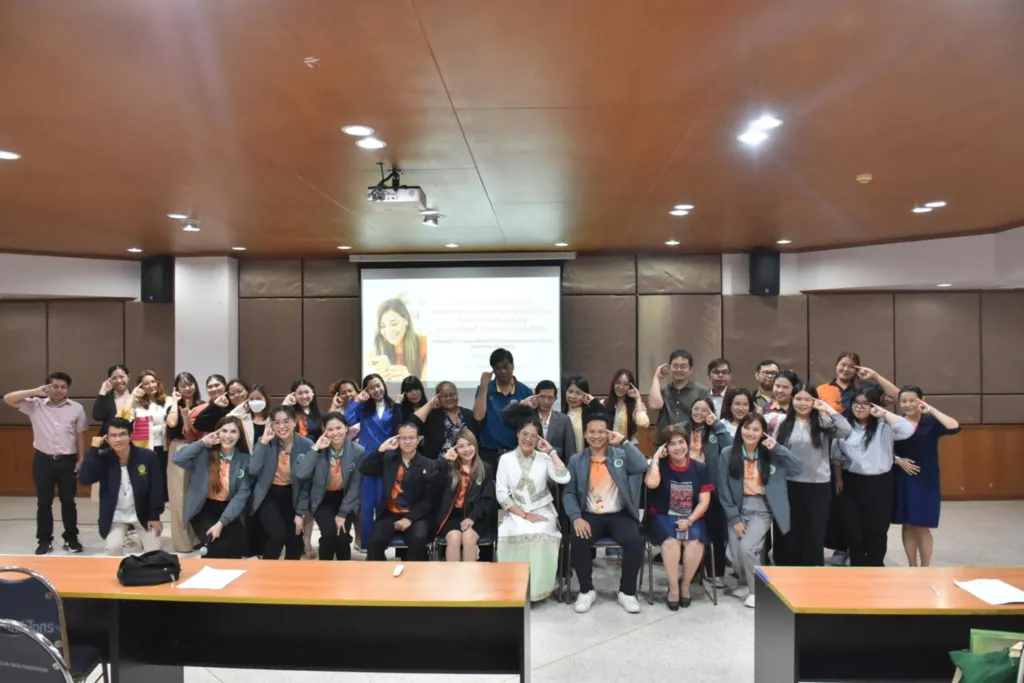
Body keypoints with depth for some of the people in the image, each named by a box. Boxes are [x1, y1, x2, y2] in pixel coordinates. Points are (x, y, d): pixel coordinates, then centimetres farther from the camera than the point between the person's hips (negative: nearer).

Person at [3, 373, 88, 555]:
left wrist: (81, 459, 0)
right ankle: (45, 541, 19)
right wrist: (35, 392, -13)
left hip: (67, 460, 0)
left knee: (68, 501, 8)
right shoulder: (35, 405, 1)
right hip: (43, 460, 0)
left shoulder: (76, 408, 0)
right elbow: (8, 399, -8)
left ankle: (71, 539, 20)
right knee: (43, 502, 7)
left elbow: (80, 436, 3)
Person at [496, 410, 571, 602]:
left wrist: (551, 451, -9)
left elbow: (564, 478, -14)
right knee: (518, 534, -33)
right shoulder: (506, 459, 3)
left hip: (542, 512, 0)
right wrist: (525, 515, -13)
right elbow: (501, 494, -3)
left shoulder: (544, 458, 4)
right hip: (516, 513, 0)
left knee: (540, 534, -32)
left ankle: (536, 588, -16)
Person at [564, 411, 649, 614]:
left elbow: (642, 467, -16)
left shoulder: (621, 455, 5)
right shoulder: (576, 460, 7)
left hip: (619, 515, 0)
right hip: (589, 516, 0)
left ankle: (627, 592, -4)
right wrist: (576, 517, -15)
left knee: (635, 541, -28)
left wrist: (624, 441, -13)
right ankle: (586, 590, -4)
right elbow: (568, 493, 1)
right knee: (577, 541, -29)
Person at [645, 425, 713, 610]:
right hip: (664, 517, -1)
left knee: (695, 542, -29)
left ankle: (685, 584, -6)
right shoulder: (660, 465, 0)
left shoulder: (700, 468, 5)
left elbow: (704, 501, 0)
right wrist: (656, 457, -13)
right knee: (671, 541, -32)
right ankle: (673, 587, -15)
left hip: (692, 518, 2)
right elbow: (651, 483, -23)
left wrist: (689, 520, -15)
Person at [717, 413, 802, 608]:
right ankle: (744, 582, 32)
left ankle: (756, 589, 6)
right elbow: (723, 490, -3)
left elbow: (798, 468, -13)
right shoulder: (727, 454, -3)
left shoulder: (771, 454, 0)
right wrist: (734, 518, -7)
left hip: (762, 511, -1)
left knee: (747, 548, -20)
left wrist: (777, 448, -16)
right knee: (736, 555, -3)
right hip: (737, 510, 1)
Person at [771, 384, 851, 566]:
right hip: (789, 485, 2)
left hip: (818, 485, -1)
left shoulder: (823, 423, -2)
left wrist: (828, 409, -15)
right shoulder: (783, 424, 3)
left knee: (814, 531, 8)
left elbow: (846, 431, -20)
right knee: (790, 530, 11)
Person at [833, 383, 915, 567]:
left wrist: (883, 413, -25)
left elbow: (907, 430, -27)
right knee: (853, 530, 8)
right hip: (851, 483, 2)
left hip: (879, 484, -2)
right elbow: (837, 454, 8)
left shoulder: (884, 426, -8)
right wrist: (838, 478, 5)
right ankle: (858, 568, 25)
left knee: (877, 531, 10)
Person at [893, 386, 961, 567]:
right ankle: (912, 568, 20)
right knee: (908, 526, 9)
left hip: (926, 481, -2)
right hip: (902, 481, 2)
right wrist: (898, 460, -10)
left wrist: (931, 409, -19)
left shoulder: (931, 422, -5)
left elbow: (954, 428, -24)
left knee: (922, 527, 2)